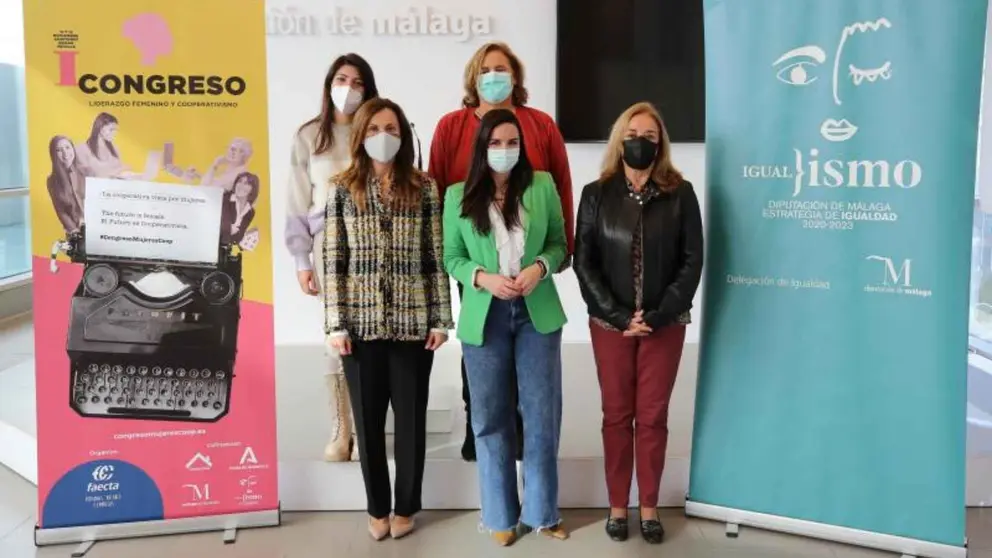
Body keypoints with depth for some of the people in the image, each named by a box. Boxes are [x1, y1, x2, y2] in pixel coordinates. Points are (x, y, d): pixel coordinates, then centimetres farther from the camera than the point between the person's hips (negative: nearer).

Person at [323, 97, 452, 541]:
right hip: (361, 323, 0)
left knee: (411, 417, 9)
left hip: (413, 323, 0)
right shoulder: (342, 189, 2)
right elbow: (332, 261, 0)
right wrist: (335, 324, -6)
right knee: (368, 418, 10)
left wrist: (441, 319, -2)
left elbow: (436, 258, 1)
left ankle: (406, 506, 26)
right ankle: (377, 507, 27)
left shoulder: (424, 188, 2)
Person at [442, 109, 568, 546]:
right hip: (484, 316, 0)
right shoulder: (458, 196, 0)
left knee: (542, 414, 6)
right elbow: (451, 258, 3)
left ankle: (542, 511, 23)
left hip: (537, 312, 1)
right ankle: (501, 514, 24)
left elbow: (560, 243, 6)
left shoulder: (543, 186, 1)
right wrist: (483, 278, -15)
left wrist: (540, 267, -14)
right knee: (491, 417, 9)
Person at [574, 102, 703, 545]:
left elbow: (692, 261, -3)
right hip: (610, 323, 1)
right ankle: (617, 506, 19)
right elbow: (583, 263, -2)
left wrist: (658, 316, -13)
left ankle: (649, 507, 18)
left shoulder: (680, 194, 1)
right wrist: (618, 315, -12)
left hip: (664, 323, 0)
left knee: (653, 416, 6)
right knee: (617, 415, 7)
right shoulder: (597, 194, 2)